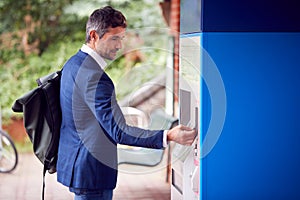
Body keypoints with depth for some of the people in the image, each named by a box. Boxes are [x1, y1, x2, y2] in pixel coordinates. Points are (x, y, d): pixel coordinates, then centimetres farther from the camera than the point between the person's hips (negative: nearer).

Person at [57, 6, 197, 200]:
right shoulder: (93, 75, -24)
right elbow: (117, 131, -29)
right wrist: (168, 136, -34)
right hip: (91, 171, -11)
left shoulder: (74, 64, 9)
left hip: (76, 166, 11)